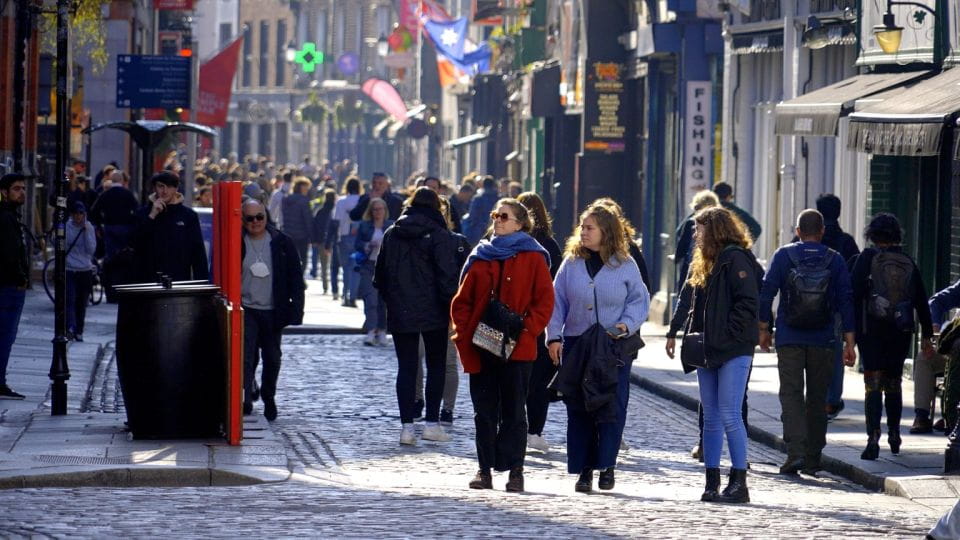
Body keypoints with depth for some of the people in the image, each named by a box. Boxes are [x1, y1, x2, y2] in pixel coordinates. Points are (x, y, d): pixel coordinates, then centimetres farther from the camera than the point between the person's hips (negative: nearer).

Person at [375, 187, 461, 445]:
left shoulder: (391, 235, 7)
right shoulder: (440, 236, -8)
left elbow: (380, 275, 12)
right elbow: (448, 276, -13)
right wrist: (451, 307, -6)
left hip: (400, 314, 3)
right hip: (433, 313, -3)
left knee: (406, 367, 5)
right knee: (436, 366, 9)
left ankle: (407, 426, -1)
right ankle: (432, 422, 5)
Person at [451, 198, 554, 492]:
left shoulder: (532, 258, 1)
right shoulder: (481, 257, 11)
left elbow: (545, 301, -3)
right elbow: (462, 300, 11)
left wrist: (525, 330, -14)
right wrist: (464, 333, -2)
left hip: (517, 349, -4)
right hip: (481, 348, 4)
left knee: (514, 411, 2)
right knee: (484, 411, 6)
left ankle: (515, 469, 6)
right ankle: (485, 468, 11)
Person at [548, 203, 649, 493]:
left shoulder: (625, 265, 1)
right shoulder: (571, 263, 6)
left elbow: (639, 300, 4)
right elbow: (557, 302, 6)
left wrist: (627, 324, -13)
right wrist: (554, 336, -3)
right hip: (576, 344, 2)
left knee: (612, 408, -4)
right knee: (578, 409, 2)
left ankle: (607, 466, 6)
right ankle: (584, 469, 8)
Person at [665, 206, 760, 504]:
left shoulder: (736, 259, -10)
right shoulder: (703, 263, 18)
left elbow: (748, 302, -16)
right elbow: (692, 303, 20)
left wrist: (730, 334, -18)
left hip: (733, 352, -9)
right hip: (707, 351, 9)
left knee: (730, 416, -9)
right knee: (711, 418, 9)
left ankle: (739, 483, -4)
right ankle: (712, 484, 12)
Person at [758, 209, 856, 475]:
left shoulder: (783, 256, -1)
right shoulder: (835, 260, 2)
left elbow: (766, 292, -3)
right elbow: (846, 301, 0)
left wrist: (764, 329, 6)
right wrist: (849, 342, 3)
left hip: (789, 340, -2)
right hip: (823, 342, 2)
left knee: (791, 394, -2)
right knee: (818, 399, 10)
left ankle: (796, 452, -20)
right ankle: (813, 460, 13)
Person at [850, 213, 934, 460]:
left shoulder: (867, 258, -4)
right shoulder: (908, 263, 9)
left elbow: (853, 293, -10)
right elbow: (922, 302, 11)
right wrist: (926, 336, 16)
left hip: (872, 331, -4)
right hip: (901, 333, 4)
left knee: (873, 386, -5)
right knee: (893, 384, 19)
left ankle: (873, 439, -18)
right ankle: (894, 437, 27)